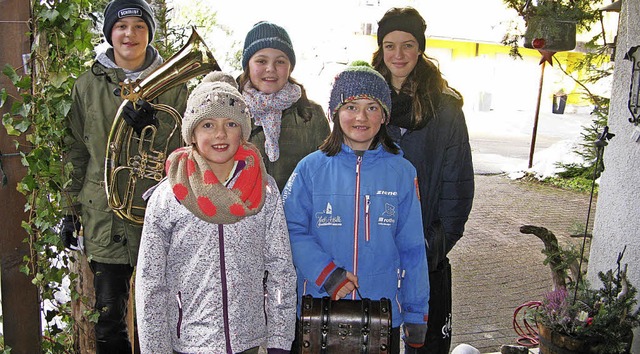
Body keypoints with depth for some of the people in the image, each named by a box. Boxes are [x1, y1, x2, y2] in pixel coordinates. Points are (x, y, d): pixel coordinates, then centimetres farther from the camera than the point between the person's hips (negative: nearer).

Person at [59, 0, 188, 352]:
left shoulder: (172, 84, 4)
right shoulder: (87, 85, 6)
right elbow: (75, 152, 10)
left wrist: (152, 128, -18)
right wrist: (70, 209, 7)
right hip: (105, 215, 0)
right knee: (108, 319, 3)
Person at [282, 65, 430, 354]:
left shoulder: (401, 172, 0)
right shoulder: (311, 168, -3)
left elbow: (412, 248, 2)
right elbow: (291, 230, -5)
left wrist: (416, 313, 3)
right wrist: (325, 273, -18)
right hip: (318, 312, 0)